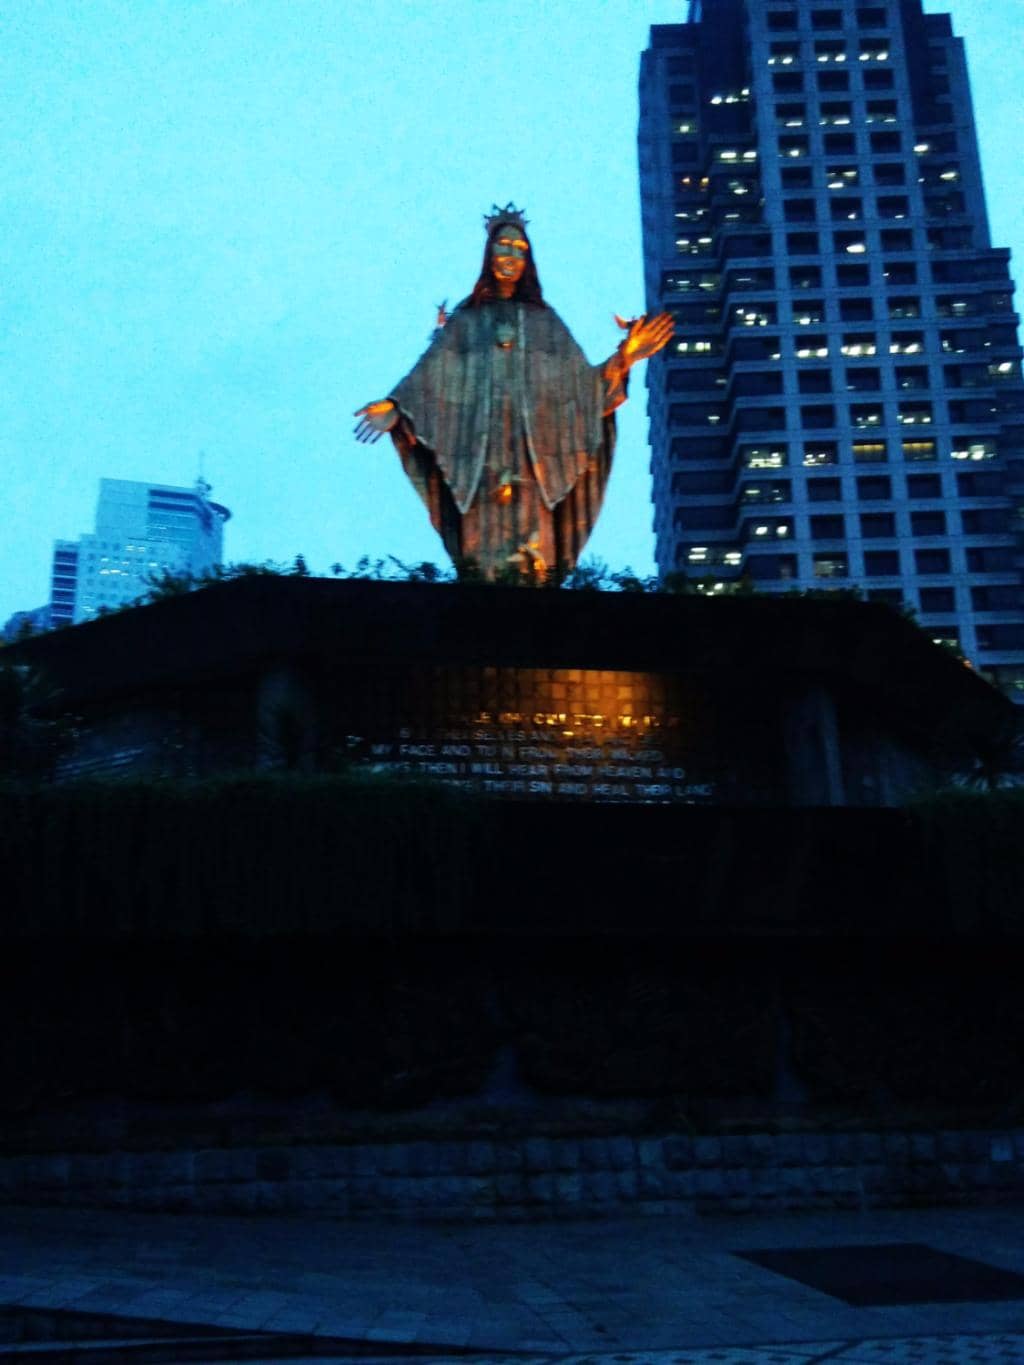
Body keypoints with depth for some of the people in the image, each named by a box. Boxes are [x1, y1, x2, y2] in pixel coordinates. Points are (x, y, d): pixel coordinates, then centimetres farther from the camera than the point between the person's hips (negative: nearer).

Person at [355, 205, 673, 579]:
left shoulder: (543, 319, 16)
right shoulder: (466, 318, 14)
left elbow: (580, 379, 9)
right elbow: (431, 373, 4)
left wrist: (624, 355, -5)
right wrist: (396, 406, -12)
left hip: (530, 450, 1)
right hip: (481, 450, 0)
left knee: (531, 550, -8)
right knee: (484, 550, -8)